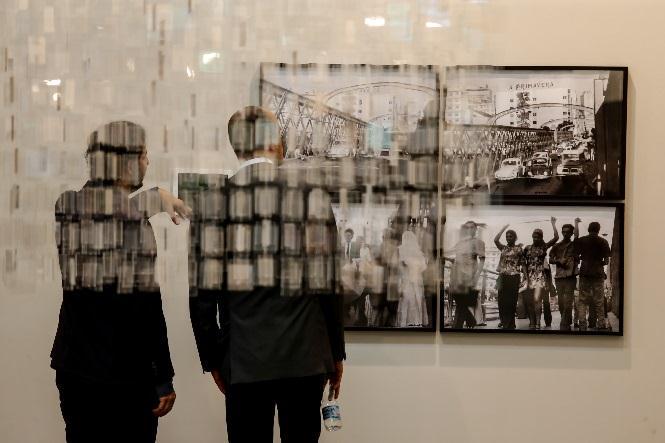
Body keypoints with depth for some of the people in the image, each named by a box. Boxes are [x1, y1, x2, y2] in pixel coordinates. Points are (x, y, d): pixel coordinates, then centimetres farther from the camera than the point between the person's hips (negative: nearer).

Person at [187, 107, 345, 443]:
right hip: (305, 357, 0)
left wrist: (212, 359, 10)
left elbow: (202, 294, -1)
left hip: (244, 361, 0)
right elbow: (328, 283, -2)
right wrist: (336, 353, 8)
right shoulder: (311, 194, -2)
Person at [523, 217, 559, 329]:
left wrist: (553, 224, -6)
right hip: (529, 276, 3)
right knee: (529, 301, 1)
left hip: (540, 276, -3)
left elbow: (556, 237, -7)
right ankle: (532, 323, 11)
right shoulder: (527, 248, 10)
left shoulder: (544, 247, 4)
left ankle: (537, 323, -13)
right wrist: (525, 276, 0)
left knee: (537, 299, -16)